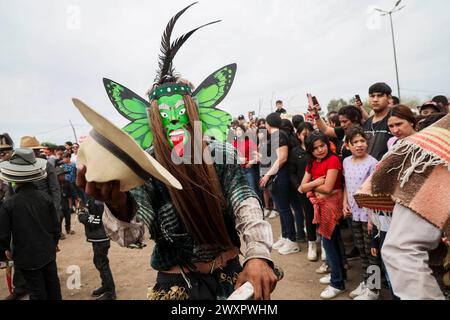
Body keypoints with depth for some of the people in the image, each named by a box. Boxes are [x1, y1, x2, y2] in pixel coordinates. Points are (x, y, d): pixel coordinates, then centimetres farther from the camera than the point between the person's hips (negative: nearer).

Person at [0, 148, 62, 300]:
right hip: (48, 252, 3)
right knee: (52, 284, 19)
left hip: (27, 256, -3)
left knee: (37, 292, 11)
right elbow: (55, 225, -1)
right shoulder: (45, 197, -9)